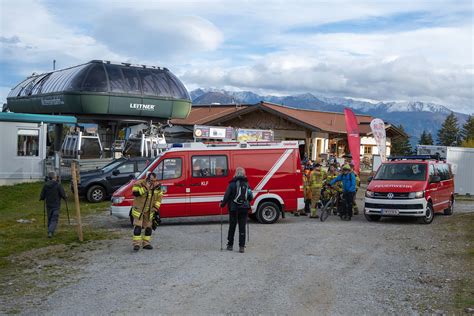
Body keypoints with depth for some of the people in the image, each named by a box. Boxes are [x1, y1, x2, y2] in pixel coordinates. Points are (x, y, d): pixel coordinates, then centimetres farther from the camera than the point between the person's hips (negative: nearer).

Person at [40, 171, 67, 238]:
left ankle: (50, 232, 21)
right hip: (56, 205, -3)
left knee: (49, 219, 16)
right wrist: (65, 197, 10)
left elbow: (42, 196, 0)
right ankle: (50, 232, -17)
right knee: (54, 220, -1)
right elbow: (63, 195, -12)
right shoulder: (58, 185, -13)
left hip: (48, 205, 4)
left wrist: (41, 198, 22)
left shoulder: (45, 185, -3)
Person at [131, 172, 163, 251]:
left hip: (150, 210, 4)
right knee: (137, 226, -8)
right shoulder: (140, 184, -15)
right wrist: (145, 188, -35)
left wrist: (156, 209, 1)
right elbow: (135, 192, -31)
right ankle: (136, 244, -5)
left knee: (148, 227, 9)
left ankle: (146, 243, 20)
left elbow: (159, 198, 7)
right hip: (139, 209, -4)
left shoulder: (157, 186, -2)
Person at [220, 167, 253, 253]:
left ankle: (230, 245, 20)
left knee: (232, 227, 12)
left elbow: (227, 196, -11)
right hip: (244, 209, 2)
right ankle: (242, 247, 1)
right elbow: (251, 197, 3)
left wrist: (223, 204, 4)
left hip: (234, 208, -2)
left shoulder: (232, 184, -9)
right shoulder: (247, 184, 2)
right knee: (242, 227, 5)